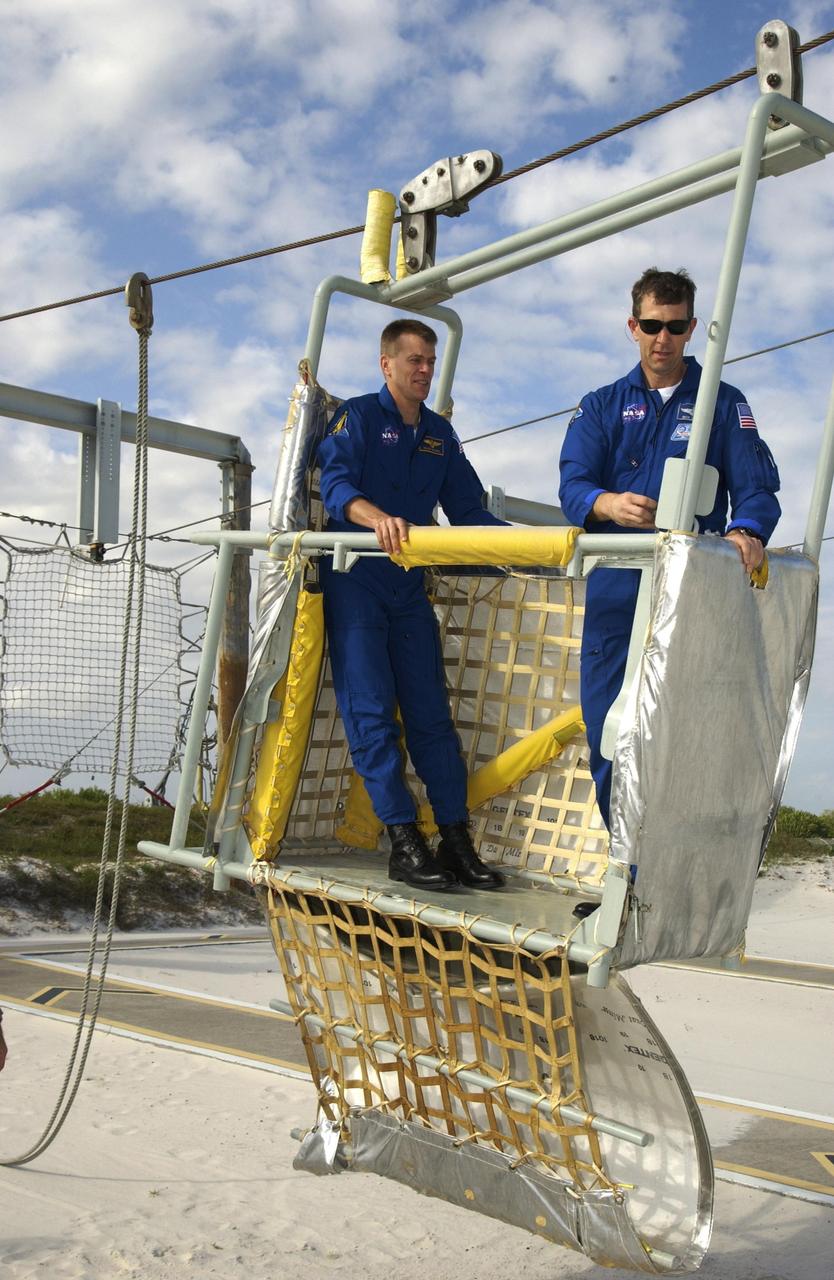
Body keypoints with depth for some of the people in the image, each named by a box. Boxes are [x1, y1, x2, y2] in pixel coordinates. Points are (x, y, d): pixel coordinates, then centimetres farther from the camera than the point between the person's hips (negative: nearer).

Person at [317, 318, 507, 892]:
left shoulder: (440, 434, 17)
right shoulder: (357, 416, -1)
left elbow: (469, 509, 18)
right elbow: (335, 483, -19)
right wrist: (378, 517, -39)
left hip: (409, 586, 5)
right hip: (353, 579, -5)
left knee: (432, 712, 1)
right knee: (372, 713, -9)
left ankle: (457, 841, 1)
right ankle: (404, 841, -8)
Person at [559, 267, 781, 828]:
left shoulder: (724, 403, 14)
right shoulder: (602, 406, 17)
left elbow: (756, 485, 1)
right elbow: (572, 486, 1)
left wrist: (748, 532, -23)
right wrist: (608, 504, -24)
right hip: (616, 590, 2)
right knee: (608, 735, -1)